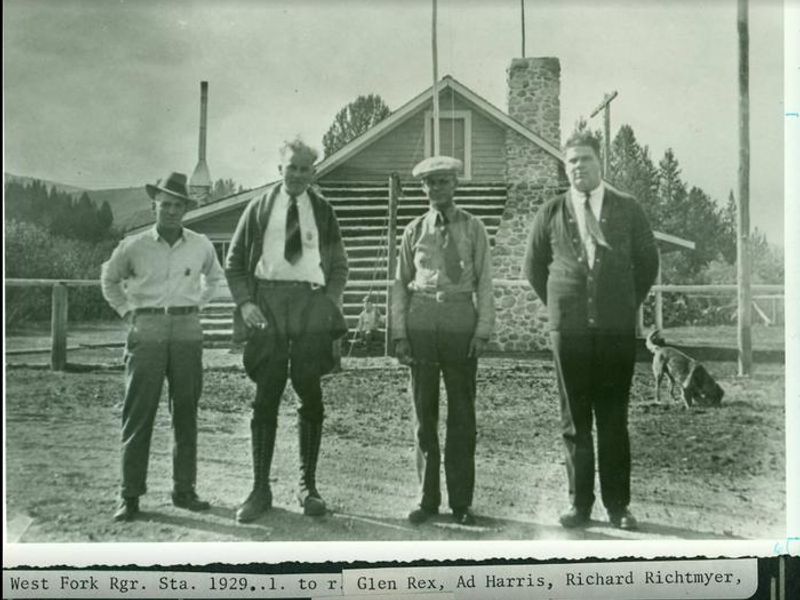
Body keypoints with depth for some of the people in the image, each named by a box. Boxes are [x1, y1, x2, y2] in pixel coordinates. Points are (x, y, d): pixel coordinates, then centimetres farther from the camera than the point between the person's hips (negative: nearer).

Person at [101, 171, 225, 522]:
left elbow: (214, 277, 25)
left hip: (188, 332, 2)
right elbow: (109, 279, 17)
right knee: (138, 414, -4)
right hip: (146, 332, -2)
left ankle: (184, 490, 16)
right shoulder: (133, 246, 1)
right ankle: (130, 495, 2)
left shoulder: (200, 245, 6)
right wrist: (126, 312, 8)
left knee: (186, 414, 6)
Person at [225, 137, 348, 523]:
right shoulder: (258, 208, 9)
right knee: (265, 399, -1)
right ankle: (260, 489, 6)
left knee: (311, 400, 3)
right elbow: (234, 261, 10)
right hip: (267, 305, -1)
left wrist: (331, 301, 0)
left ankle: (308, 486, 14)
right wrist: (244, 302, -4)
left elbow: (339, 265, 16)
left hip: (311, 305, 1)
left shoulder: (322, 211, 11)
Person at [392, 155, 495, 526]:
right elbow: (400, 284, 9)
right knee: (424, 414, 6)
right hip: (421, 321, 1)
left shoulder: (473, 228, 6)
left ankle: (461, 503, 13)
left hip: (460, 321, -1)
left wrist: (483, 329, -6)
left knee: (462, 415, 3)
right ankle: (428, 499, 16)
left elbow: (484, 282, 4)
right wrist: (399, 334, 1)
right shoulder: (414, 231, 9)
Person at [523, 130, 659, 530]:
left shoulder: (627, 210, 5)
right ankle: (579, 503, 12)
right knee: (574, 421, 4)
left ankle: (617, 505, 11)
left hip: (617, 329, 0)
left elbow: (648, 261, 13)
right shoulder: (551, 213, 5)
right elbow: (533, 267, 15)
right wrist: (559, 306, 11)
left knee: (614, 419, 3)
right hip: (569, 329, 0)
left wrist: (629, 304, 11)